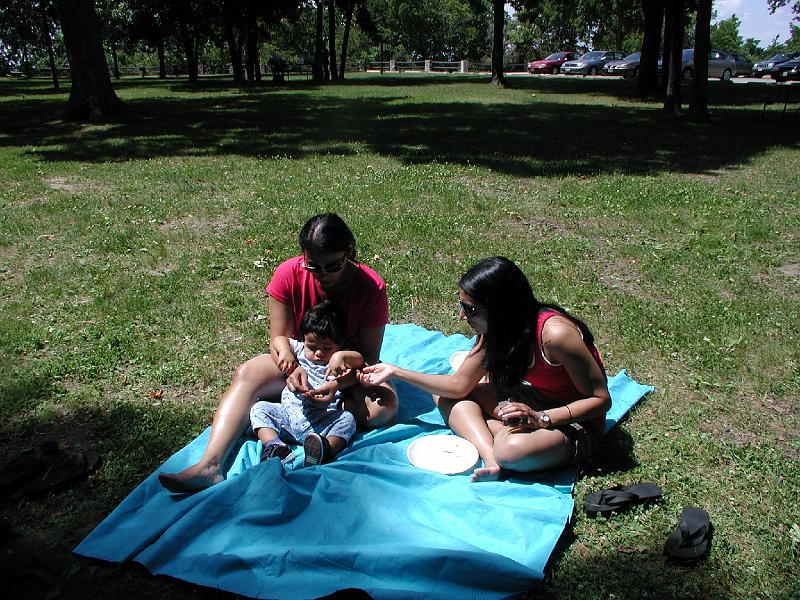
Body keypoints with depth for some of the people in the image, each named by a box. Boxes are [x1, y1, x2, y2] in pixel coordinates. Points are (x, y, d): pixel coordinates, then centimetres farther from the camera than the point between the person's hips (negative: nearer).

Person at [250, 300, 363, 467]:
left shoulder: (338, 364, 13)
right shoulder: (300, 351, 21)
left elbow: (359, 360, -2)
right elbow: (279, 340, 17)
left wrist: (341, 355, -20)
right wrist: (285, 351, -4)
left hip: (322, 421, -3)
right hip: (288, 413, 3)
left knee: (347, 419, -27)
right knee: (259, 408, -12)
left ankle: (326, 450, -48)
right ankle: (273, 446, -31)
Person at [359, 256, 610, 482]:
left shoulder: (554, 333, -31)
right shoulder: (494, 331, -8)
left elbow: (601, 399, -22)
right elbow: (459, 384, 0)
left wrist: (539, 418, -32)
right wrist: (396, 372, -4)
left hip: (575, 424, -8)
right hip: (530, 402, 8)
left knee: (512, 449, -40)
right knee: (444, 394, -4)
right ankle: (490, 457, -20)